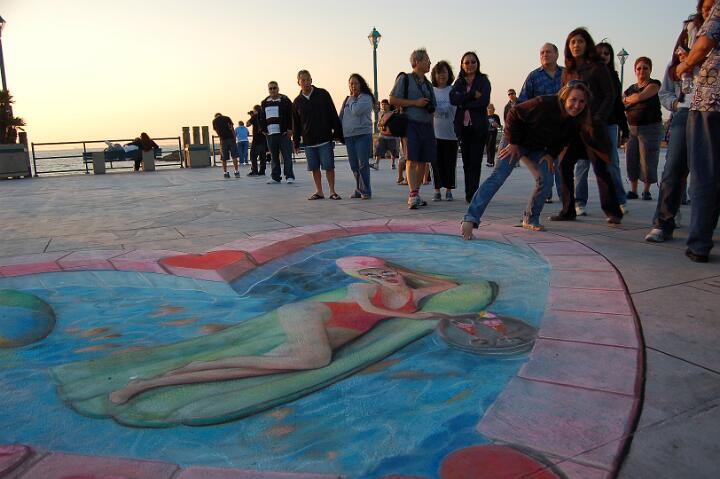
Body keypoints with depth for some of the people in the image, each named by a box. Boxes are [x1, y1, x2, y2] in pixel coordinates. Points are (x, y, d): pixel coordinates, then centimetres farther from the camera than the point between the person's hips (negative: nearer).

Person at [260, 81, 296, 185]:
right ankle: (275, 177, 13)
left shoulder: (285, 100, 3)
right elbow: (262, 118, 19)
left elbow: (291, 116, -2)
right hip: (270, 134, 4)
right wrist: (263, 130, 9)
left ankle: (289, 176, 0)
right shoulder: (264, 103, 16)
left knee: (287, 156, -5)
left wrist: (290, 129, -9)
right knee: (274, 157, 8)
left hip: (283, 133, -4)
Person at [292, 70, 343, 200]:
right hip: (308, 141, 3)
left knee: (329, 166, -3)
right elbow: (296, 124, 11)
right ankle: (319, 191, 17)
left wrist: (338, 133, -4)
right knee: (314, 167, 7)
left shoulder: (323, 94, -1)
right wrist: (296, 143, 9)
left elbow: (333, 115, 0)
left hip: (325, 139, -3)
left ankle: (332, 191, 6)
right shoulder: (297, 102, 7)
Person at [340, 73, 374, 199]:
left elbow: (356, 111, -18)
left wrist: (352, 99, -1)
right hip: (348, 136, 6)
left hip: (363, 135, -6)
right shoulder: (348, 100, 17)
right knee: (354, 165, 7)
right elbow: (341, 116, 21)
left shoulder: (366, 98, -3)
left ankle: (365, 191, -3)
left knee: (363, 164, -8)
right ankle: (359, 189, 15)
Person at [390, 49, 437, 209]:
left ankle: (415, 195, 12)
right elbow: (392, 100, -6)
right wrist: (415, 103, -10)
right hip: (411, 124, -6)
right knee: (411, 160, -13)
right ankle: (413, 195, -18)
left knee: (423, 161, 4)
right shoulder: (405, 79, 2)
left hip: (427, 126, 6)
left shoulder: (428, 84, 21)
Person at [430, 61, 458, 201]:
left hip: (451, 133, -1)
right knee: (436, 162, 2)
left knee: (450, 163, 3)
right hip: (435, 133, 1)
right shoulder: (431, 91, 5)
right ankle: (437, 190, 11)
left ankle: (448, 190, 14)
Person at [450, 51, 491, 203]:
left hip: (478, 126, -3)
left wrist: (464, 103, -7)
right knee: (466, 161, 3)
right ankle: (470, 194, 8)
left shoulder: (483, 81, 5)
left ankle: (471, 194, -9)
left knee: (475, 161, -9)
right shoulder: (459, 82, 14)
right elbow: (453, 99, -6)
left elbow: (484, 101, -10)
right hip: (463, 126, 3)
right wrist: (473, 94, -13)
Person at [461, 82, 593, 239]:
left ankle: (530, 219, 12)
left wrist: (551, 154, -6)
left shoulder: (576, 121, -13)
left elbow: (564, 140, 9)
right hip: (517, 143, -6)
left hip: (538, 149, 6)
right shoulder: (544, 103, -33)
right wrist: (513, 142, -20)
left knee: (546, 180, -7)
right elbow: (515, 114, -22)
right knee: (498, 177, -19)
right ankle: (470, 219, -28)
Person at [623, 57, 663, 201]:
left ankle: (646, 191, 7)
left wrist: (627, 99, 1)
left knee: (647, 160, -5)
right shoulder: (630, 89, 16)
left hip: (650, 128, -5)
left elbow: (640, 97, -15)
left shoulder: (654, 84, 0)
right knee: (631, 159, 1)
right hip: (632, 128, 5)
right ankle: (633, 191, 10)